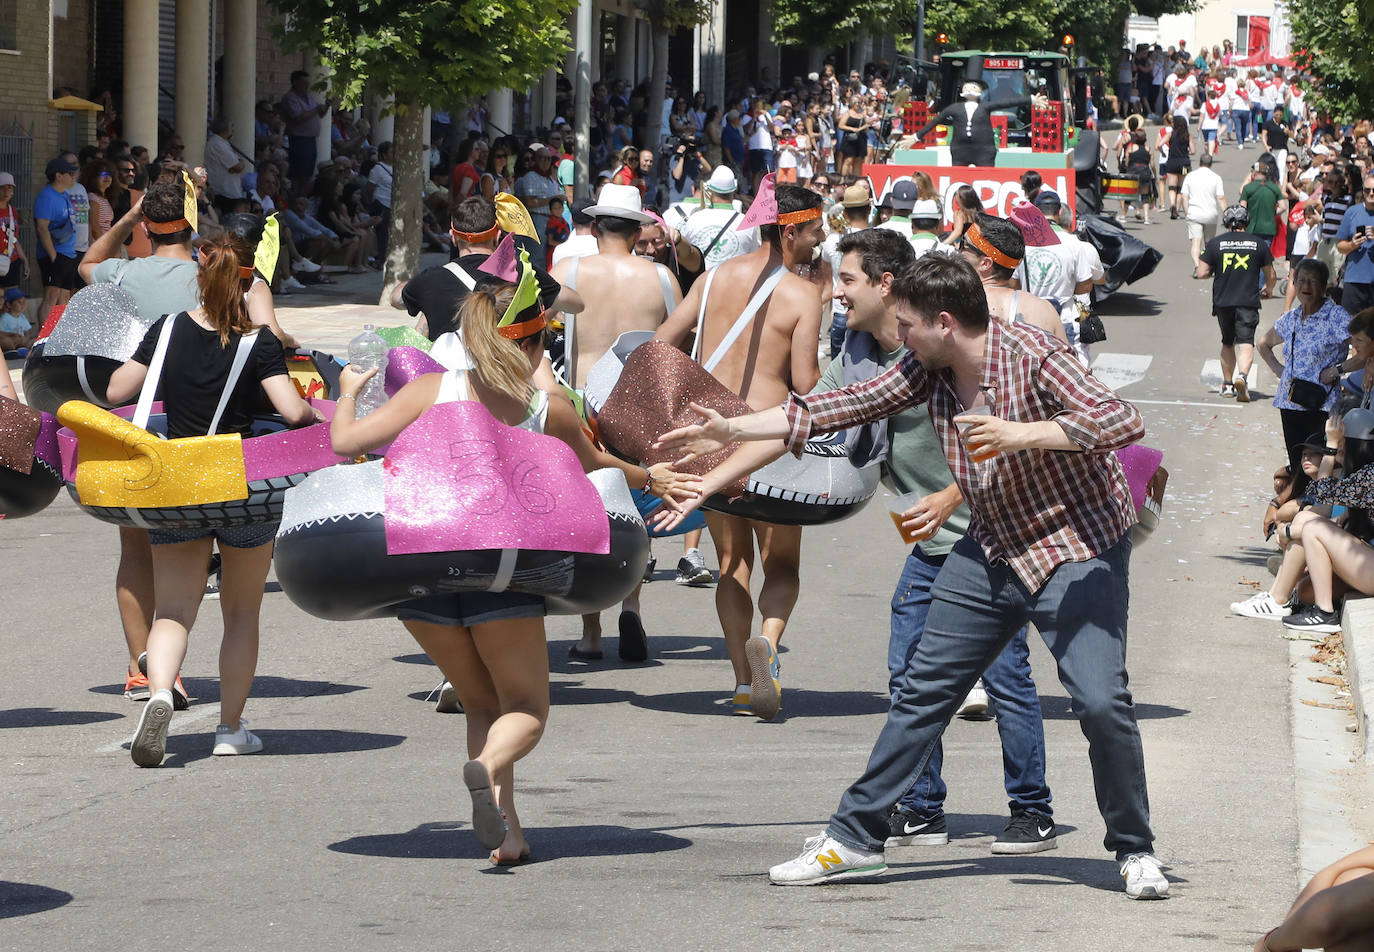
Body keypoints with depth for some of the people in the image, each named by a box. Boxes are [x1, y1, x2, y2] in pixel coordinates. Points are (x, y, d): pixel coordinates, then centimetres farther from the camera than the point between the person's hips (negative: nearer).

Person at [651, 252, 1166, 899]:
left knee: (1100, 701, -16)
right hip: (989, 549, 7)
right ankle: (854, 836, 14)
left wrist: (1020, 434, -38)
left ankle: (1134, 851, 2)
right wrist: (731, 432, 8)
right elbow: (843, 407, 6)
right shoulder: (926, 371, -1)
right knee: (923, 689, 6)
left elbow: (1122, 420, -31)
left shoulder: (1032, 358, -22)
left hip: (1078, 547, -7)